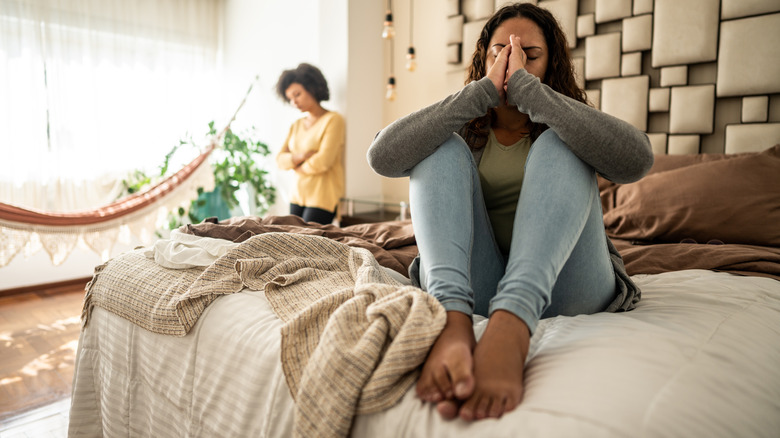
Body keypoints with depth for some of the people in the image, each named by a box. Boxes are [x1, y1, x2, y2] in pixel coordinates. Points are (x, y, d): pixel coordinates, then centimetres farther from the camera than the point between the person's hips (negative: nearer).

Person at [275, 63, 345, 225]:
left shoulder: (333, 120, -7)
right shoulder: (296, 125, 15)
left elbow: (324, 161, -16)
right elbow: (280, 160, 8)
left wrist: (298, 168, 1)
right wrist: (300, 157, -12)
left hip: (323, 198, -6)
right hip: (298, 196, 7)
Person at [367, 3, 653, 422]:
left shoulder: (568, 125, 11)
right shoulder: (463, 129, 14)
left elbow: (635, 159, -15)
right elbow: (382, 156, -9)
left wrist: (526, 87, -14)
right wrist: (484, 91, -11)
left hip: (558, 289, 0)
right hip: (471, 287, 1)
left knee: (559, 144, -16)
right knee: (442, 149, -12)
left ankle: (510, 325, -41)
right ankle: (453, 319, -38)